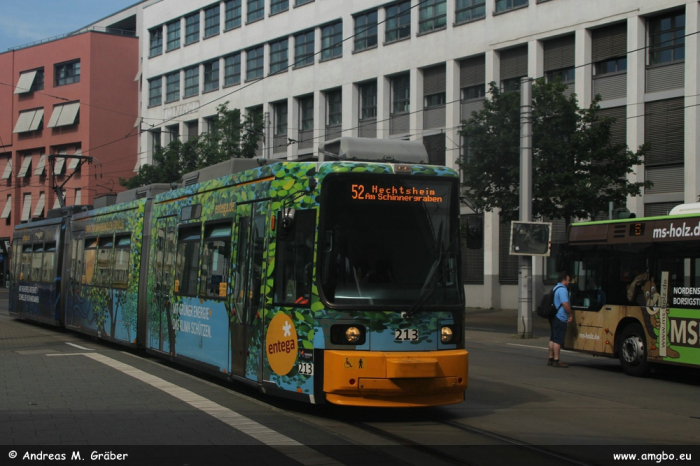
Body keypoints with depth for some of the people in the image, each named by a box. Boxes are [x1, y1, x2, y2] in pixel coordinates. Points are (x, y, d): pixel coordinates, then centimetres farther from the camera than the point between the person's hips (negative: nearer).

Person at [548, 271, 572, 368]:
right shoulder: (563, 289, -15)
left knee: (553, 339, 13)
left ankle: (551, 359, 17)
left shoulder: (555, 288, 17)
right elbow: (565, 304, -23)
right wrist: (570, 315, -11)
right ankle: (556, 361, -6)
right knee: (558, 340, -7)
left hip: (554, 317, 10)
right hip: (560, 318, -10)